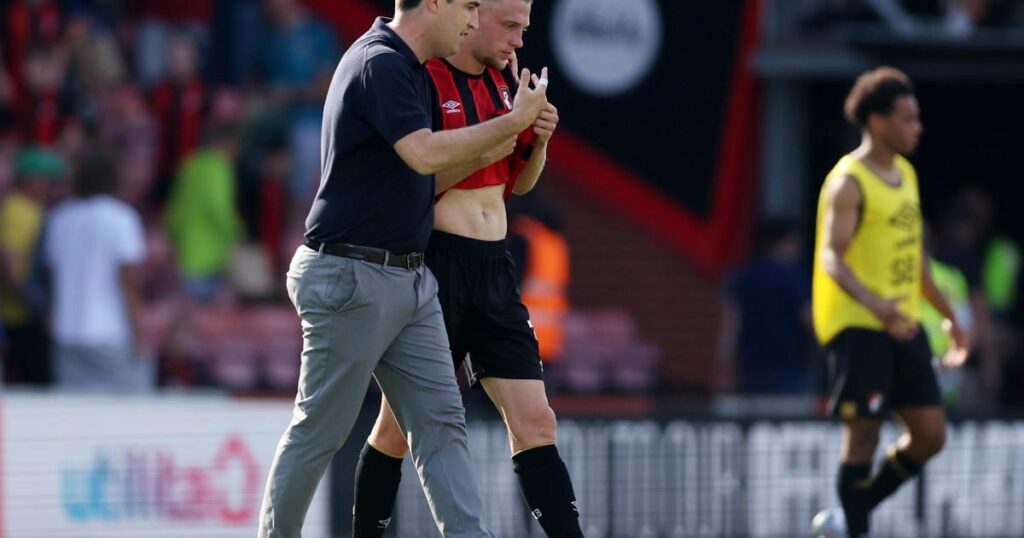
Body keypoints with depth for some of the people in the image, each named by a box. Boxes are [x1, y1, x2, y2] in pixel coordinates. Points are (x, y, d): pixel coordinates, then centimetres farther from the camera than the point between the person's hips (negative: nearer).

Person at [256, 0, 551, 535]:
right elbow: (424, 154, -30)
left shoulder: (405, 67, 15)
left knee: (440, 422, 1)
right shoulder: (380, 64, -16)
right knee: (320, 428, 1)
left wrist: (482, 151, 5)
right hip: (351, 279, -10)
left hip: (410, 279, 10)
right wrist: (513, 121, -21)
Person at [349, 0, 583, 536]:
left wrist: (538, 140, 1)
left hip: (493, 269, 6)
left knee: (535, 423, -2)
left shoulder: (502, 79, 12)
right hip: (433, 264, -6)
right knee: (398, 427, 2)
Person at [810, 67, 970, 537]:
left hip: (904, 325, 8)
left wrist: (949, 316, 28)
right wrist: (873, 303, -38)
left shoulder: (905, 173, 15)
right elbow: (831, 257, -21)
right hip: (857, 326, -8)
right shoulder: (849, 182, -11)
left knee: (930, 434, 3)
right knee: (864, 432, -8)